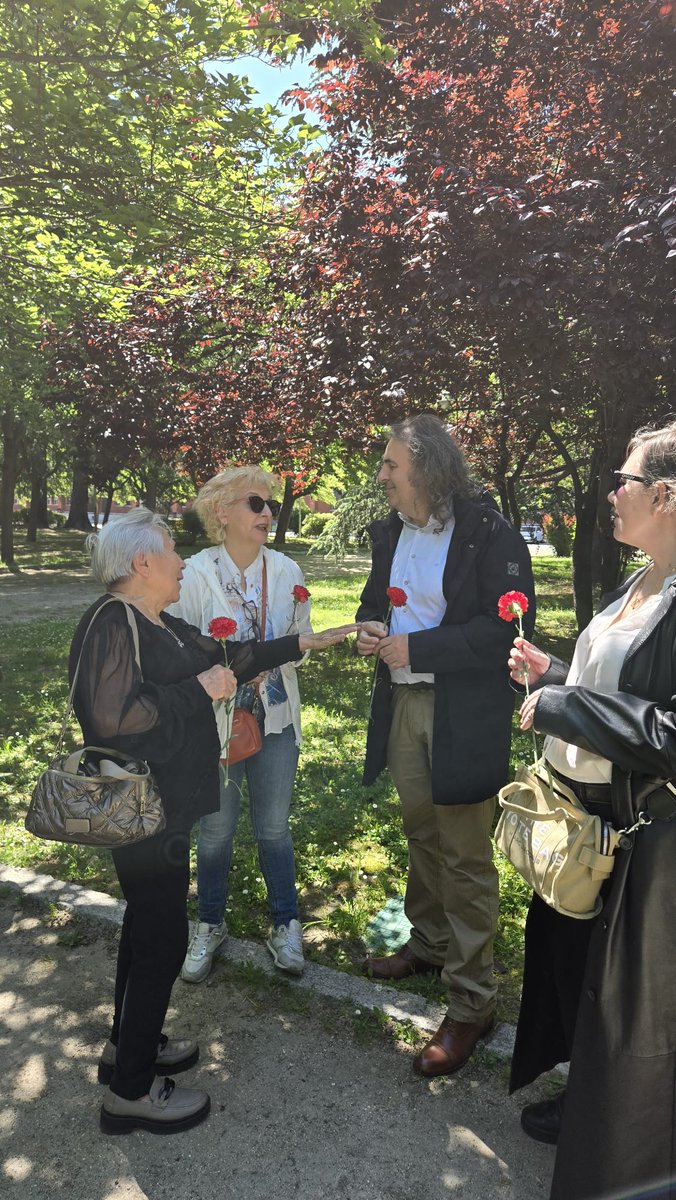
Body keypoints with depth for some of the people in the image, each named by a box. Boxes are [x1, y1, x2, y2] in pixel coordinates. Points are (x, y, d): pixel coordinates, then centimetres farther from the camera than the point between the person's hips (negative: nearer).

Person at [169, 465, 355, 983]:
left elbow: (299, 642, 4)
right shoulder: (195, 573, -10)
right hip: (216, 721, -2)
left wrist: (315, 640, -16)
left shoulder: (286, 571, -1)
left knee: (274, 827, 13)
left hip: (276, 719, 2)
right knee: (217, 830, 12)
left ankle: (285, 925, 34)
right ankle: (210, 926, 36)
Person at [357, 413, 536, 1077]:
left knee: (466, 859, 1)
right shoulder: (391, 531, 7)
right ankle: (429, 944, 43)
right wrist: (370, 627, -3)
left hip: (463, 715, -7)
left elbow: (507, 627, -19)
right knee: (420, 834, 21)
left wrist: (417, 648, -20)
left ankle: (471, 1002, 16)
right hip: (403, 704, 7)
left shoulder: (490, 536, -15)